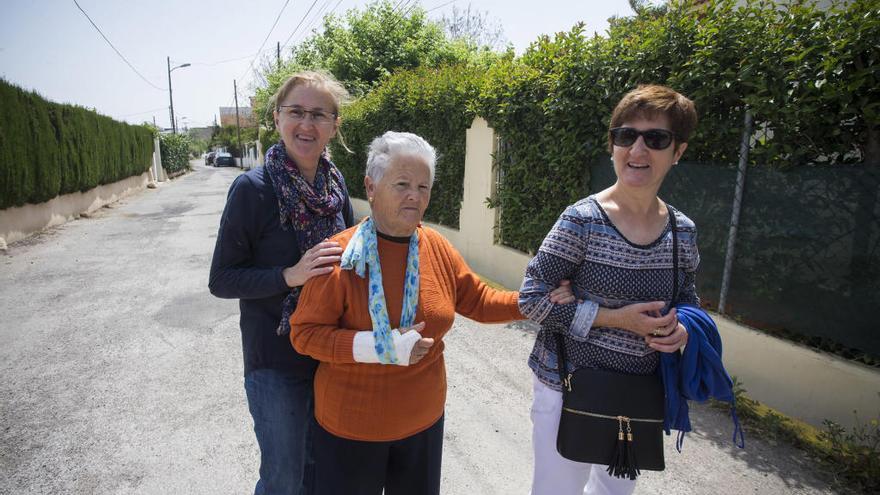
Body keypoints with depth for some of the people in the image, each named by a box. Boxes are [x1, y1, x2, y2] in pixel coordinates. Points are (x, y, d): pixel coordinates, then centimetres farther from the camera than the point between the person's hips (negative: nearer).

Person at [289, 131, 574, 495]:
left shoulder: (438, 249, -7)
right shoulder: (340, 255, -20)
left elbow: (478, 301, 5)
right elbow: (305, 333, -17)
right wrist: (382, 347, -26)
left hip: (423, 420, 4)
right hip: (350, 427, -3)